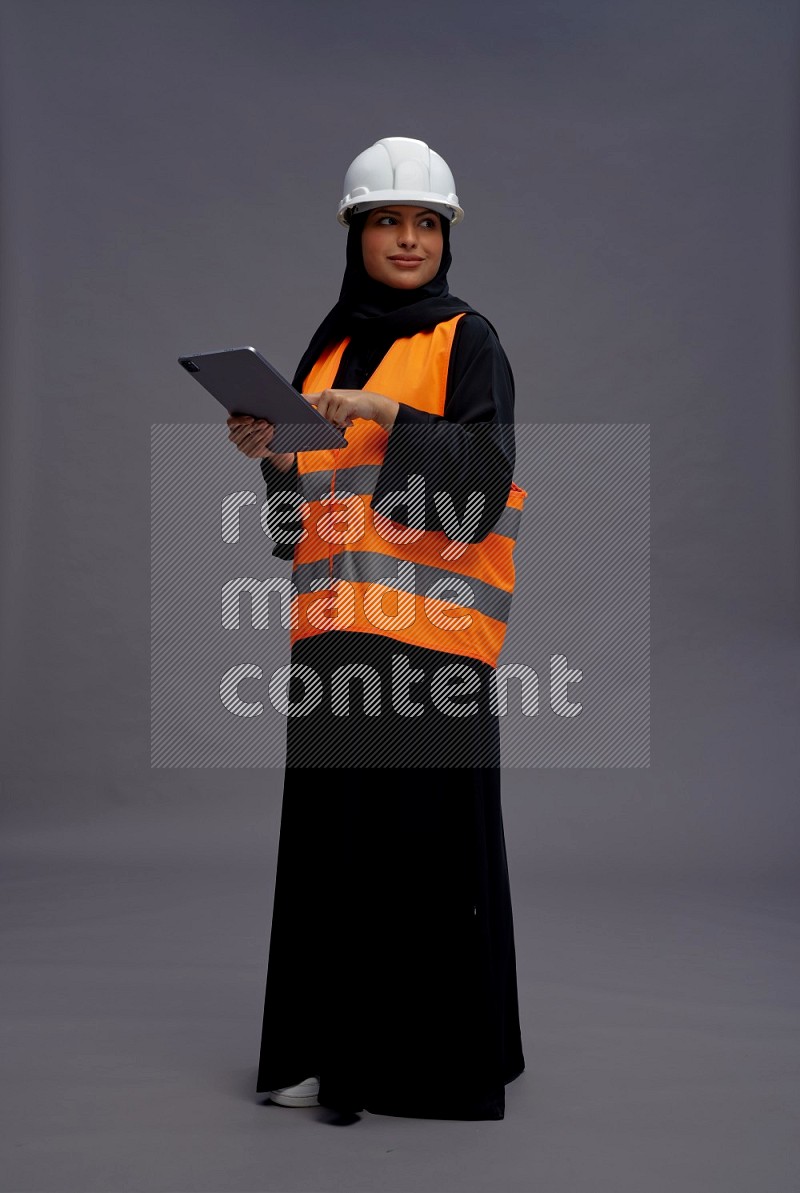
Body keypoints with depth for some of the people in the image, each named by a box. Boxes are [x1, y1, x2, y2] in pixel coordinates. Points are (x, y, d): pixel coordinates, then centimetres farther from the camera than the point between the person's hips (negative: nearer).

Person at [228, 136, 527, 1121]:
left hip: (429, 622, -5)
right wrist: (273, 452, 0)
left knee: (429, 831, -3)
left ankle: (441, 1054, 10)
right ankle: (336, 1049, 17)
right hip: (334, 622, 5)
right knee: (333, 832, 6)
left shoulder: (466, 339, 3)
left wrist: (385, 415, -18)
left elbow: (485, 469, -10)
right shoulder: (329, 348, 19)